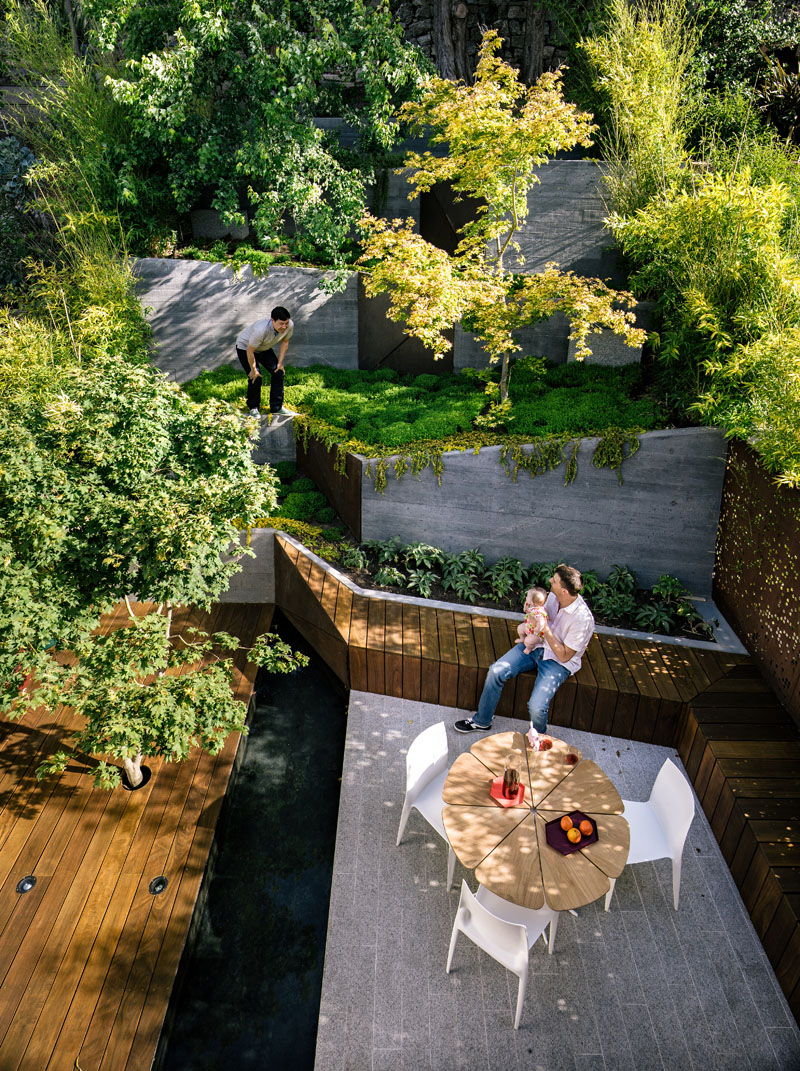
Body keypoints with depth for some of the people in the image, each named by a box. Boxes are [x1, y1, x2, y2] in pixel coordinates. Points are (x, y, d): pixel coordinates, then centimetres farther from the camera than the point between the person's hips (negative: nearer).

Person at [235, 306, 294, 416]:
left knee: (278, 372, -3)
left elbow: (284, 342, -5)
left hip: (264, 348, 6)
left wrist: (280, 363, -5)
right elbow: (250, 351, -31)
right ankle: (253, 407, 11)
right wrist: (253, 370, -19)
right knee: (256, 378, -14)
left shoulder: (289, 325, -26)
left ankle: (277, 407, 10)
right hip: (245, 347, -6)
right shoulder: (261, 330, -44)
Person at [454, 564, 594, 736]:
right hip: (536, 645, 6)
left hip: (558, 662, -6)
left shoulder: (583, 619, -27)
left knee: (536, 706, -24)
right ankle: (482, 721, 9)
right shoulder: (554, 596, -7)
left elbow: (564, 656, -20)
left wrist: (546, 630, -25)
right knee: (496, 671, -12)